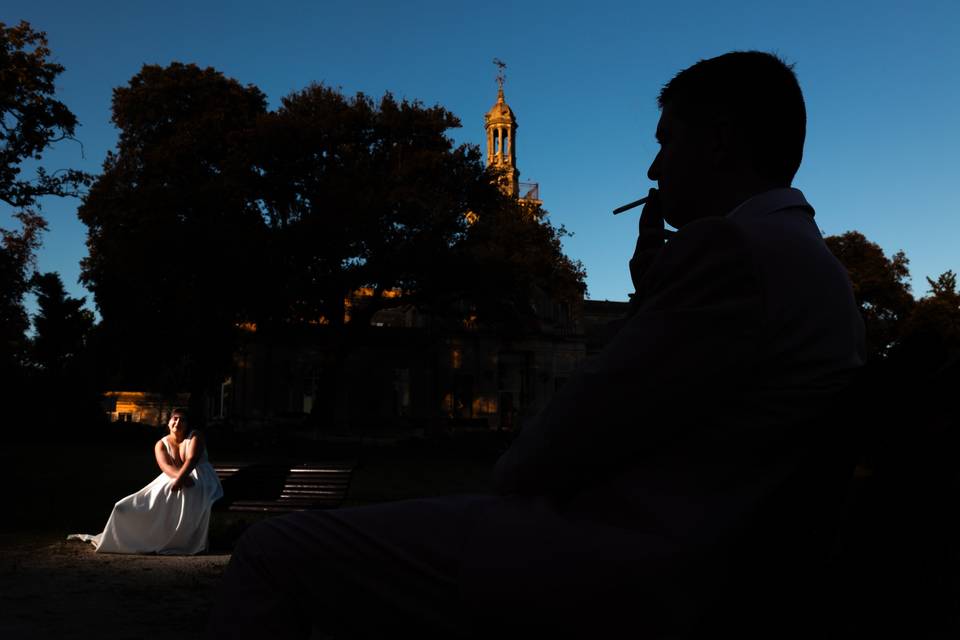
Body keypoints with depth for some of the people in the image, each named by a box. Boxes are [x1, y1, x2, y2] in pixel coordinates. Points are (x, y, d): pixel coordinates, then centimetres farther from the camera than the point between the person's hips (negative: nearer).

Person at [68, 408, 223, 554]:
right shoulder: (161, 444, 5)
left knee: (191, 491, -41)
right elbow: (165, 466, -16)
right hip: (171, 479, 4)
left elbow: (192, 459, -21)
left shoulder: (195, 437, -2)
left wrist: (180, 478, -42)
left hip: (198, 477, -4)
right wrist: (182, 477, -38)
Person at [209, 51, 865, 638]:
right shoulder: (809, 260, 17)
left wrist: (512, 472, 4)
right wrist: (652, 289, 9)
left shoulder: (733, 246, -16)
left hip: (625, 571, -11)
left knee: (275, 553, -11)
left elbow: (566, 443, -16)